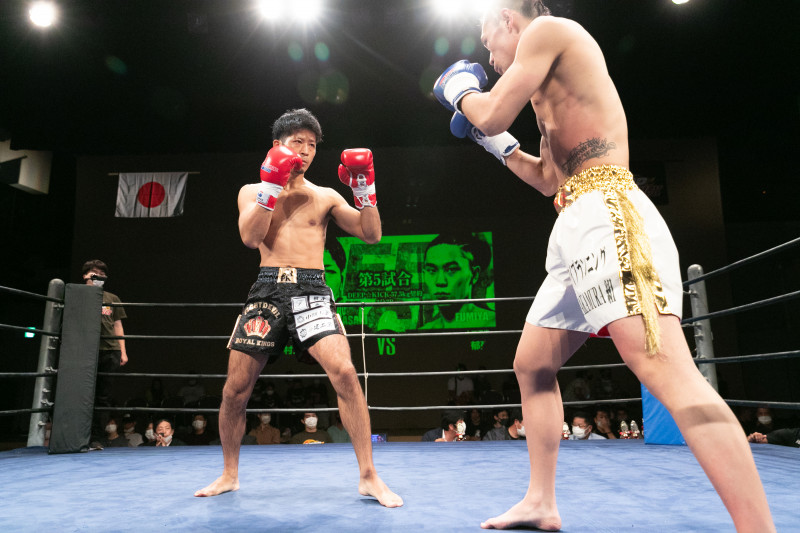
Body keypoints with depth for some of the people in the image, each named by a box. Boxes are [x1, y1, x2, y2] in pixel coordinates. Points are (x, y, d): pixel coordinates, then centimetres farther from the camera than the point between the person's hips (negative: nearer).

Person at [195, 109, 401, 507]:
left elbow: (371, 235, 7)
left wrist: (364, 188, -5)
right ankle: (229, 474, 26)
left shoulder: (325, 196, 14)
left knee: (344, 373, -21)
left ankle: (368, 476, -9)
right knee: (235, 387, 2)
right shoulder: (253, 191, 15)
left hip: (311, 291, -1)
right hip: (268, 289, 1)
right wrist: (272, 185, -9)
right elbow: (250, 237, -4)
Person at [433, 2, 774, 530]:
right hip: (577, 229, 10)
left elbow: (493, 114, -5)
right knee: (532, 365, 13)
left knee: (666, 370, -22)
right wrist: (497, 144, 33)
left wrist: (459, 90, 16)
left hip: (608, 215, -10)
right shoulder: (551, 91, 29)